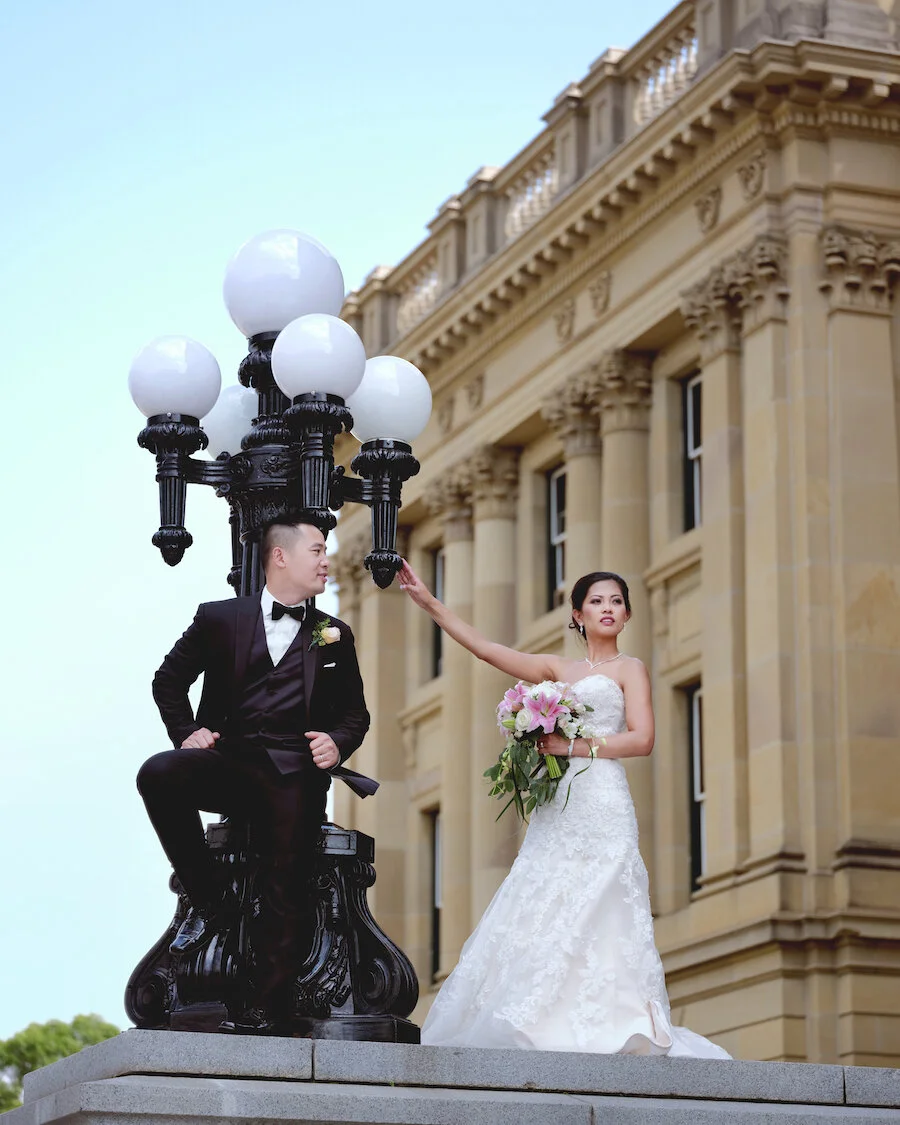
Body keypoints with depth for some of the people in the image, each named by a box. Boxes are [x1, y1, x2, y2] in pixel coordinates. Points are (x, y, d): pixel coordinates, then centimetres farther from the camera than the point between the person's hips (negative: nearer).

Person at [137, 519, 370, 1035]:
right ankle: (209, 896, -14)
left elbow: (355, 712, 19)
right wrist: (188, 731, 0)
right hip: (229, 760, 0)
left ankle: (263, 1006, -12)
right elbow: (169, 679, 16)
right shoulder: (219, 619, 11)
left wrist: (338, 742, -3)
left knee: (286, 890, -15)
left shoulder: (334, 635, 17)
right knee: (159, 774, -30)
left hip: (295, 774, 0)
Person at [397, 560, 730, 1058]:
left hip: (601, 801, -5)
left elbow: (641, 738, -5)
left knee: (593, 911, -16)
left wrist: (575, 747, -9)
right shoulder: (559, 669, 21)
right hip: (558, 807, 5)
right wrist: (427, 601, 13)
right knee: (543, 911, -5)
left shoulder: (629, 668, 8)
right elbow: (484, 647, 18)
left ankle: (614, 1028, -20)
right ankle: (548, 1024, -7)